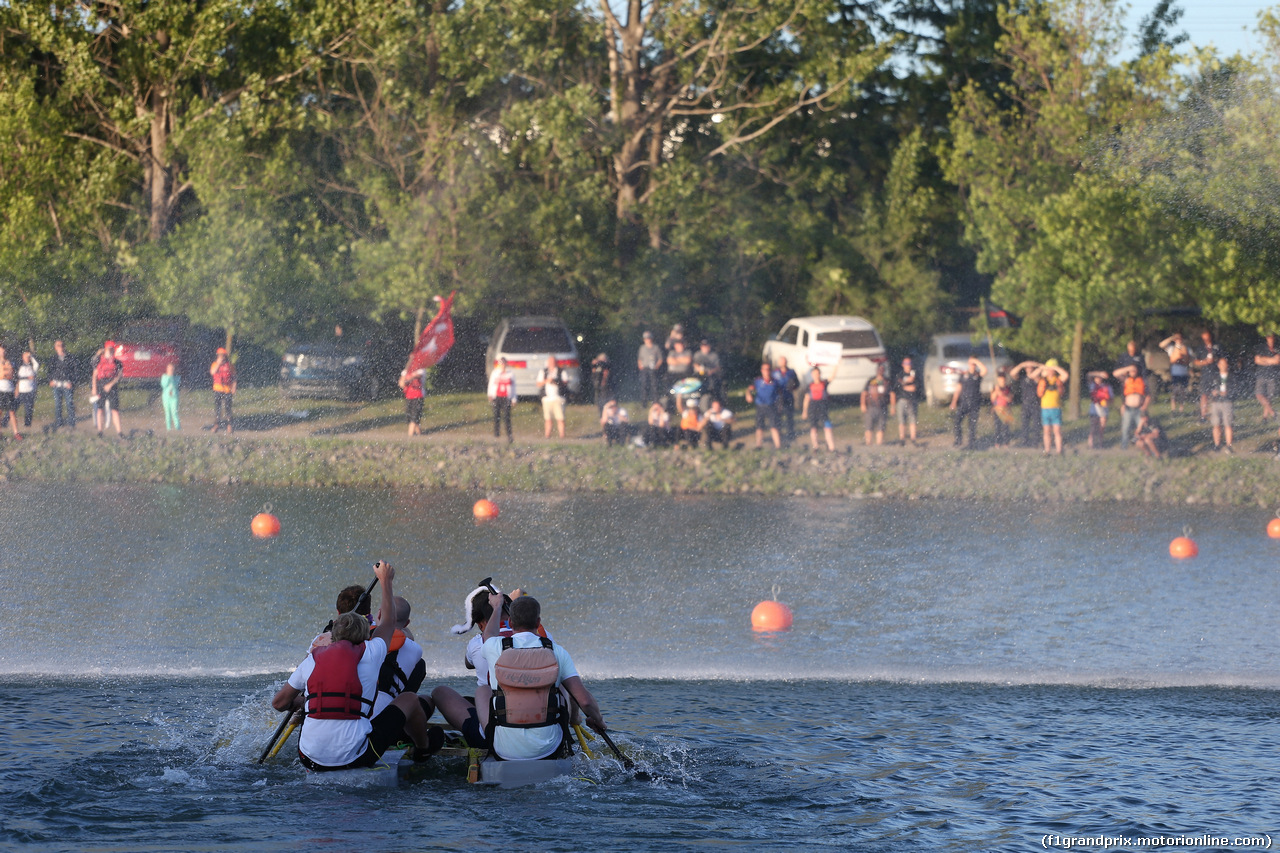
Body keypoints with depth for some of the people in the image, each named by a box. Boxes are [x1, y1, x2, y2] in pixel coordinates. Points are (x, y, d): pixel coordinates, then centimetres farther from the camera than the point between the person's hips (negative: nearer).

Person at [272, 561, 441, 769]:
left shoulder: (311, 660, 5)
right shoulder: (369, 655, 1)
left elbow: (279, 703, 12)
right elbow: (389, 622, 22)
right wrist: (386, 581, 38)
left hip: (310, 759, 3)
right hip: (354, 757, -3)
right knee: (409, 699, 19)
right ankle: (424, 747, 45)